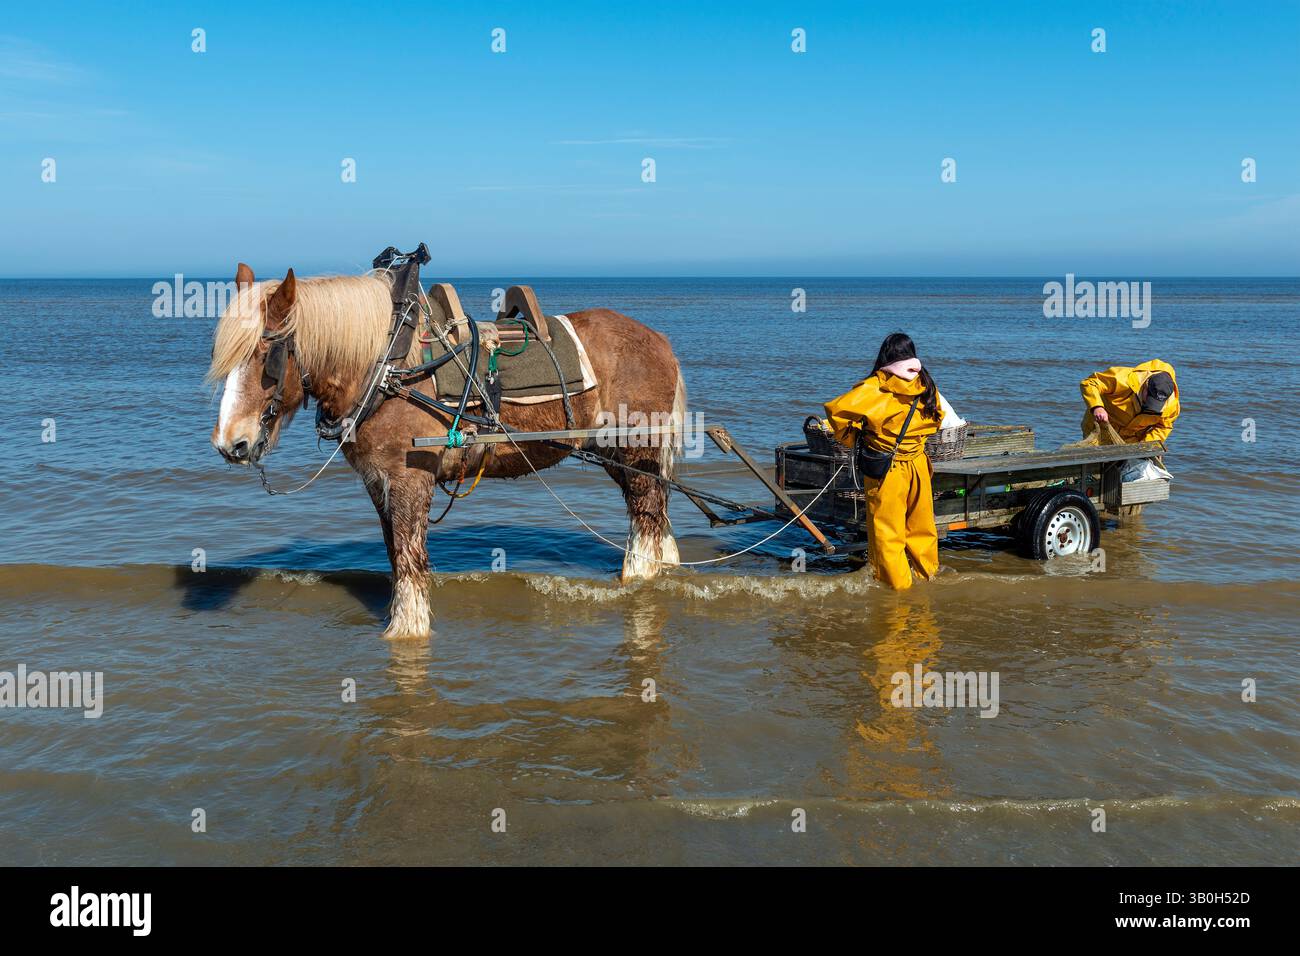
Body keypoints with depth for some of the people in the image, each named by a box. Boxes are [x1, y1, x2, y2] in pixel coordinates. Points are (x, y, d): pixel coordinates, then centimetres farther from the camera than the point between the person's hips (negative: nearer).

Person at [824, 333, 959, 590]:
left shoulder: (874, 388, -14)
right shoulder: (925, 385, 2)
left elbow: (836, 409, -21)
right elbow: (938, 417, 17)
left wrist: (851, 439, -6)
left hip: (885, 470, -5)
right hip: (918, 465, 5)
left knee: (887, 530, 5)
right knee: (921, 525, 18)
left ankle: (897, 584, 10)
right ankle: (928, 574, 31)